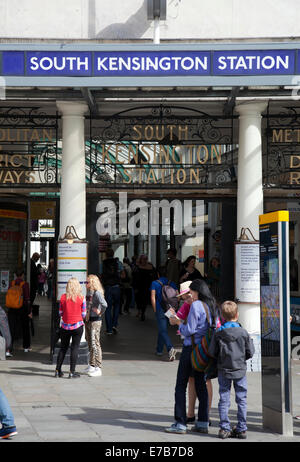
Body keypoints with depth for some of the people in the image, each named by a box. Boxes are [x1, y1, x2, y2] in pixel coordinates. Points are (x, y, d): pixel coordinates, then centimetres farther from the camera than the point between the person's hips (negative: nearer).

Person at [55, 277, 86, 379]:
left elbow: (60, 313, 1)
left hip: (65, 326, 2)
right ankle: (72, 372, 3)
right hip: (77, 326, -2)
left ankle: (58, 370, 16)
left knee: (63, 347, 14)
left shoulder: (63, 297, -4)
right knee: (75, 348, 4)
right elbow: (83, 314, -3)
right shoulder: (81, 298, -8)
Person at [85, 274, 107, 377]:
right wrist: (85, 317, 16)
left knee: (95, 343, -7)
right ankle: (91, 366, 24)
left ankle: (98, 368, -3)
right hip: (88, 320, 9)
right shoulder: (88, 292, 10)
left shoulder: (97, 293, -16)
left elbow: (104, 304, -31)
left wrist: (100, 313, -17)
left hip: (95, 321, -9)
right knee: (90, 343, 14)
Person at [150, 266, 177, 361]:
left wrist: (155, 310, -3)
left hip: (160, 309, -4)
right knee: (162, 329, 20)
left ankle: (171, 349, -30)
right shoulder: (171, 283, 8)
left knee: (163, 331, -9)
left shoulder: (155, 283, -3)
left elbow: (153, 297, -11)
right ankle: (159, 350, 29)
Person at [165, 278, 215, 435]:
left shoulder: (196, 306, -14)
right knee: (201, 385, 11)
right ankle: (203, 423, 12)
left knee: (181, 386, 0)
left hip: (191, 348, -7)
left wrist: (178, 322, 0)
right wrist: (181, 322, 16)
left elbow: (189, 331, -16)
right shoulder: (210, 306, 9)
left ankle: (180, 423, -1)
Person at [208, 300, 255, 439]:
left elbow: (212, 352, -3)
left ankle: (224, 429, 7)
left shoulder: (218, 334, -7)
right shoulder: (243, 333, -8)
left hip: (223, 370, 1)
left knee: (224, 400, 7)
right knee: (241, 400, 8)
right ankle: (241, 429, 10)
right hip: (240, 370, 0)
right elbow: (250, 352, -3)